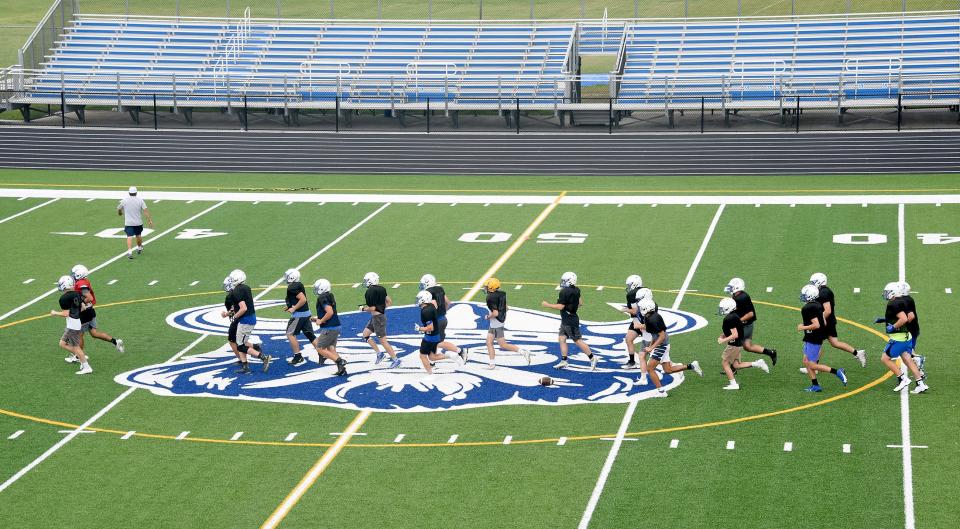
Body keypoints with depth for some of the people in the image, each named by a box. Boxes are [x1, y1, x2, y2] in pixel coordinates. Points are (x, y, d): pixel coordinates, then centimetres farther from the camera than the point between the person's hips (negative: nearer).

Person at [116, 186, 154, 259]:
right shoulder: (140, 200, -5)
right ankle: (139, 248, 40)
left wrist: (119, 213, 35)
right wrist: (150, 220, -7)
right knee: (138, 235, 21)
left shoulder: (124, 200, -3)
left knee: (129, 237, -6)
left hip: (128, 223, -1)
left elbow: (119, 209, 12)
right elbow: (146, 211, -10)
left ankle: (129, 251, -23)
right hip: (138, 222, 1)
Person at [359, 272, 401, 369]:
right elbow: (389, 302, 12)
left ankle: (395, 360, 4)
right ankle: (379, 353, 19)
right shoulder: (381, 289, 5)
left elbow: (372, 308, -22)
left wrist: (363, 308, -5)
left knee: (383, 340, -2)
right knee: (365, 334, 18)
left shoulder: (370, 292, -21)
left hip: (377, 318, -10)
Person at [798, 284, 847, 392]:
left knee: (812, 365, -3)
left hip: (813, 339, -10)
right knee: (806, 362, 13)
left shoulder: (809, 308, -22)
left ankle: (837, 372, -3)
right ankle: (815, 385, 14)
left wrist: (803, 327, -14)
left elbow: (816, 325, -27)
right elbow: (824, 323, 14)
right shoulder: (817, 305, 8)